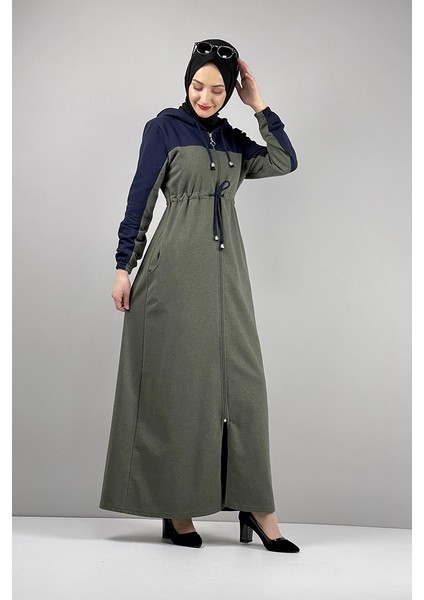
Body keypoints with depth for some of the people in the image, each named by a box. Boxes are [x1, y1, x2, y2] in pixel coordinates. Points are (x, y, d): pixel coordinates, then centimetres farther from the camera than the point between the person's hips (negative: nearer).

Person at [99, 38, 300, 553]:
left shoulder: (232, 139, 17)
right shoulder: (164, 127, 3)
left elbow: (285, 162, 4)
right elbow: (140, 199, -1)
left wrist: (258, 105, 4)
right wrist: (124, 267, -6)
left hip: (225, 269, 5)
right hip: (177, 266, -5)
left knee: (238, 380, 1)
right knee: (177, 381, -2)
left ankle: (252, 504, 7)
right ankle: (176, 511, 5)